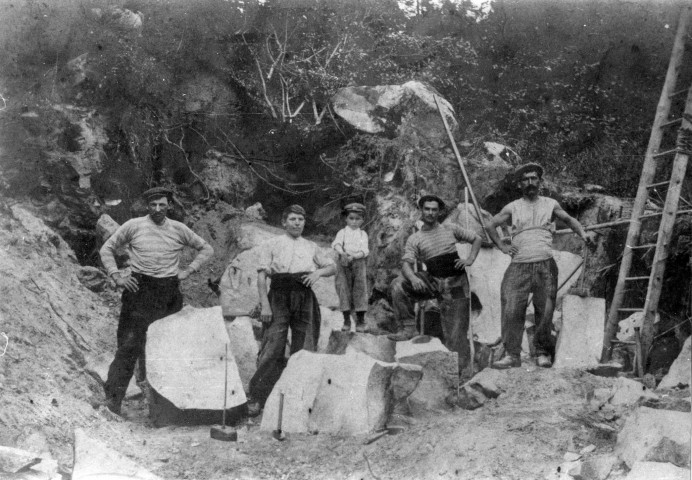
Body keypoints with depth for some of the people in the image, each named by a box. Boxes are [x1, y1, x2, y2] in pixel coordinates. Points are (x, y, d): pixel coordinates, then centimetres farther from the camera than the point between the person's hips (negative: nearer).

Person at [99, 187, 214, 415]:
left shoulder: (179, 229, 7)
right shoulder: (133, 226, 2)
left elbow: (206, 249, 17)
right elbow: (107, 249, 11)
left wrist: (189, 270, 6)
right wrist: (117, 276, 0)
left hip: (169, 292, 3)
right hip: (139, 288, -2)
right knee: (129, 343, -8)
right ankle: (113, 396, -5)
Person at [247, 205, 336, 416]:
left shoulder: (311, 247, 18)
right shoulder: (273, 245, 9)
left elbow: (332, 267, 23)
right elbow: (261, 276, 2)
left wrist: (318, 272, 0)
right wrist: (265, 305, -9)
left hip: (304, 297, 4)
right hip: (279, 296, -3)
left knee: (305, 349, 3)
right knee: (272, 348, -11)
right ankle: (255, 398, -7)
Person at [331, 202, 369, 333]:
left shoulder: (363, 234, 10)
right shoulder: (342, 232, 10)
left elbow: (364, 251, -2)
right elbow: (336, 244, -8)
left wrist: (353, 256, -19)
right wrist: (342, 253, -27)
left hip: (358, 262, 0)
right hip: (344, 264, 0)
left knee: (360, 289, -3)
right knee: (344, 289, -2)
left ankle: (360, 321, 3)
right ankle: (346, 320, 6)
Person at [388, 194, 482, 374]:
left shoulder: (450, 230, 9)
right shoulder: (414, 239, 5)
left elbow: (477, 239, 17)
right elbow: (406, 264, -8)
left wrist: (470, 260, 0)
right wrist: (413, 278, -31)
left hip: (456, 283, -1)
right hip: (432, 281, 1)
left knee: (456, 333, -6)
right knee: (398, 285, -22)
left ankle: (459, 370, 6)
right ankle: (408, 328, -14)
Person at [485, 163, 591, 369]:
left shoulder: (550, 204, 14)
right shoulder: (512, 208, 12)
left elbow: (569, 220, 23)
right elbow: (490, 225, 18)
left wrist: (582, 234, 4)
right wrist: (502, 246, 7)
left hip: (545, 266, 0)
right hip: (519, 266, 0)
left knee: (545, 312, -3)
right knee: (512, 310, -10)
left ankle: (542, 354, 9)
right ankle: (511, 355, -6)